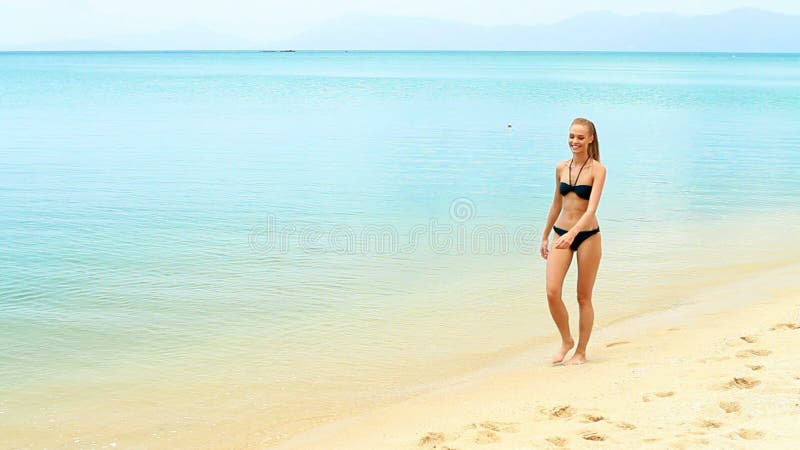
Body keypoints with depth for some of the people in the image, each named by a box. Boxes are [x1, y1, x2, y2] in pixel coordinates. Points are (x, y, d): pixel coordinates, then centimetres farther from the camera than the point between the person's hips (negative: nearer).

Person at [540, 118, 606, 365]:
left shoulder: (597, 169, -10)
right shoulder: (561, 168, 6)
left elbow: (591, 208, -21)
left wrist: (573, 233, -35)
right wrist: (545, 236, 20)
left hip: (587, 235, -4)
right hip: (561, 233, 4)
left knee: (583, 297, 6)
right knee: (552, 293, -7)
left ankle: (581, 352, 19)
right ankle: (566, 340, 16)